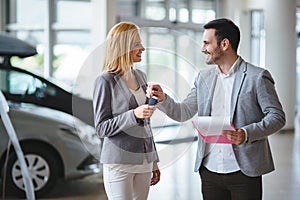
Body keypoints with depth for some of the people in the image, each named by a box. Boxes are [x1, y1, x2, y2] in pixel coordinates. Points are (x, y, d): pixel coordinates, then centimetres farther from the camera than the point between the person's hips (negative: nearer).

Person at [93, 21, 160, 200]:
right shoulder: (106, 81, -8)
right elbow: (101, 128, -9)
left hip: (144, 161, 6)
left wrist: (154, 161, 18)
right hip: (119, 163, -6)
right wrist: (133, 115, -22)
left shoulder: (140, 76, 12)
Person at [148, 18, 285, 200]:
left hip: (243, 171, -4)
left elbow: (277, 116, -7)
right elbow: (183, 113, 11)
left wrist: (246, 134, -21)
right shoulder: (204, 77, 11)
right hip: (209, 170, 5)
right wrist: (162, 99, -7)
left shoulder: (257, 77, -5)